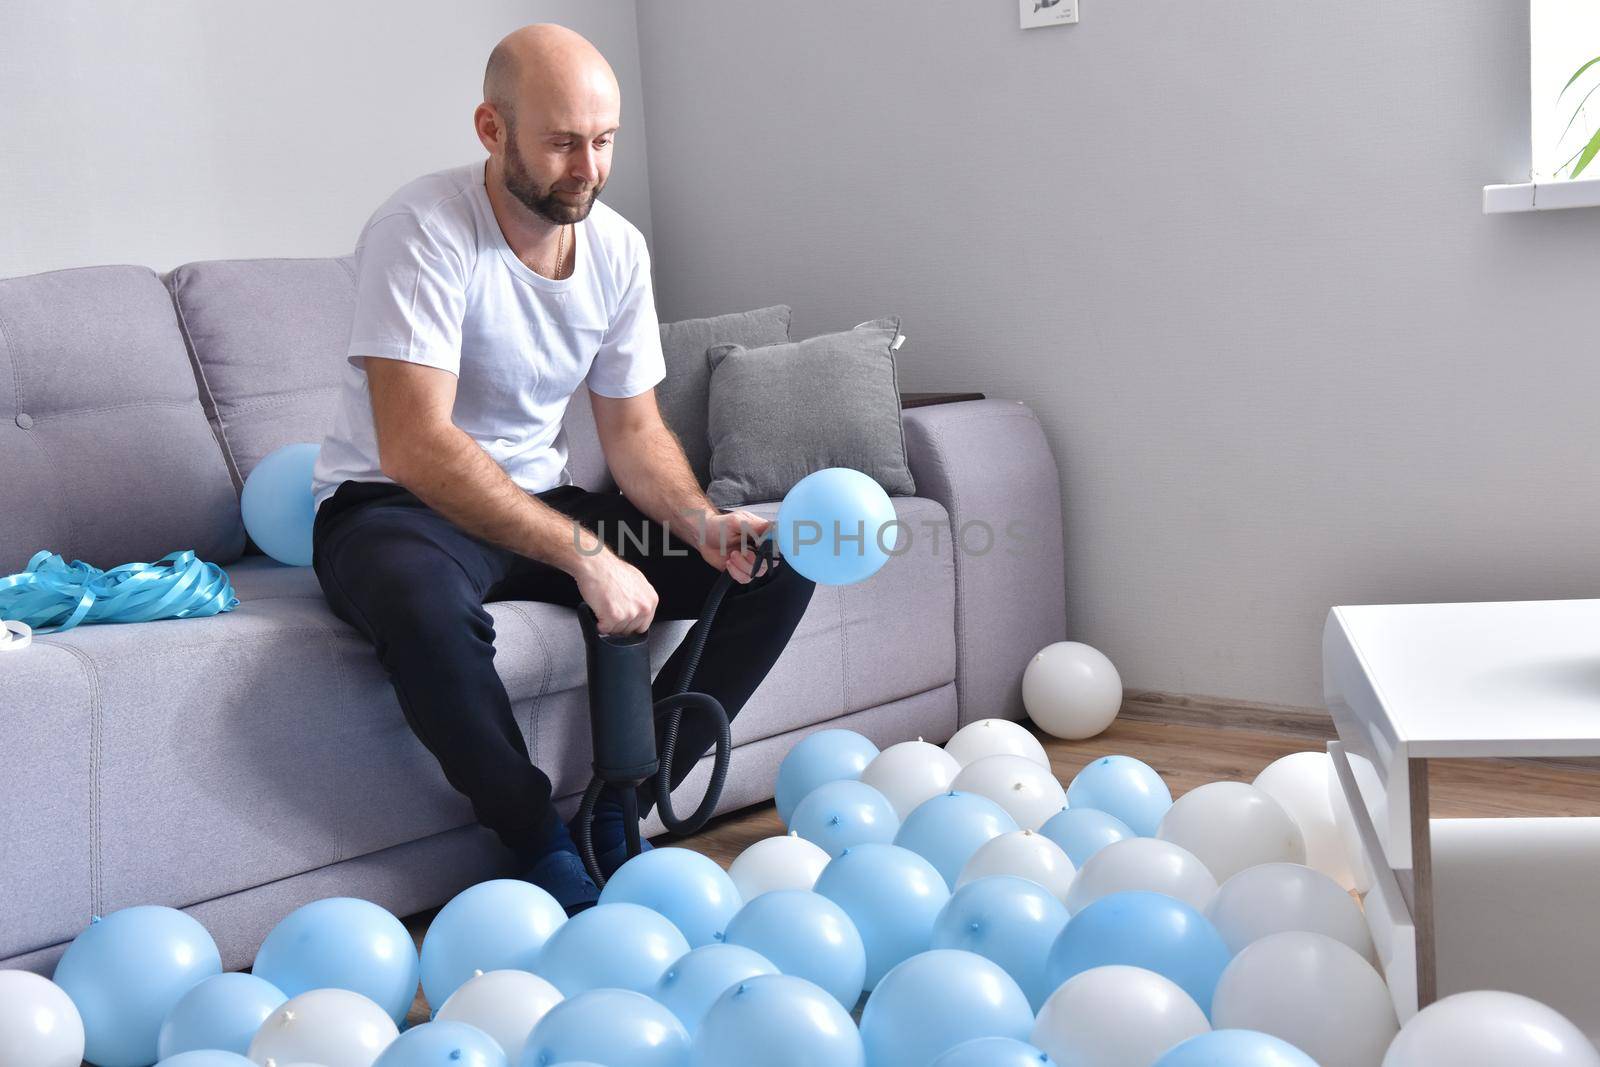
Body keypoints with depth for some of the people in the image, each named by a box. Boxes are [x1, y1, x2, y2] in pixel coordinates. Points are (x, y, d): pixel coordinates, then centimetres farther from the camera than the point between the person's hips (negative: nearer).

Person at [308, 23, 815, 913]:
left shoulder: (618, 247, 0)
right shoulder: (425, 230, -21)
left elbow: (633, 429, 6)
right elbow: (417, 448, -29)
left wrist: (702, 521, -16)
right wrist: (584, 555, -33)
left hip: (543, 502, 6)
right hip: (393, 505, -6)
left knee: (776, 566, -7)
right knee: (425, 605, -43)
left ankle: (617, 809, -4)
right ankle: (544, 845, -17)